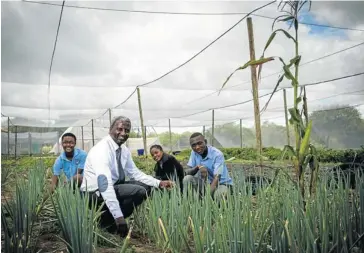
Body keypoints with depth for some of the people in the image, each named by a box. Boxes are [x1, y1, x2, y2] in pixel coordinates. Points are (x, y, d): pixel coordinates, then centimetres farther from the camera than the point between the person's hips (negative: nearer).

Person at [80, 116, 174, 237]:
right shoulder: (101, 150, -25)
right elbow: (105, 185, -33)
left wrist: (159, 183, -6)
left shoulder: (124, 150, 2)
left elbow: (135, 173, 8)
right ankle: (106, 221, -5)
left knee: (144, 185, 0)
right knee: (139, 191, -22)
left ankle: (113, 220, 3)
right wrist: (118, 216, -37)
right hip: (96, 193, -9)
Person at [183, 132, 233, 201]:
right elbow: (187, 172, -8)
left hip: (222, 183, -4)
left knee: (218, 195, -37)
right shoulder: (194, 153, -5)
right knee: (187, 179, -21)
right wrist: (198, 167, -30)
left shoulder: (217, 154, -21)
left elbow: (216, 178, -29)